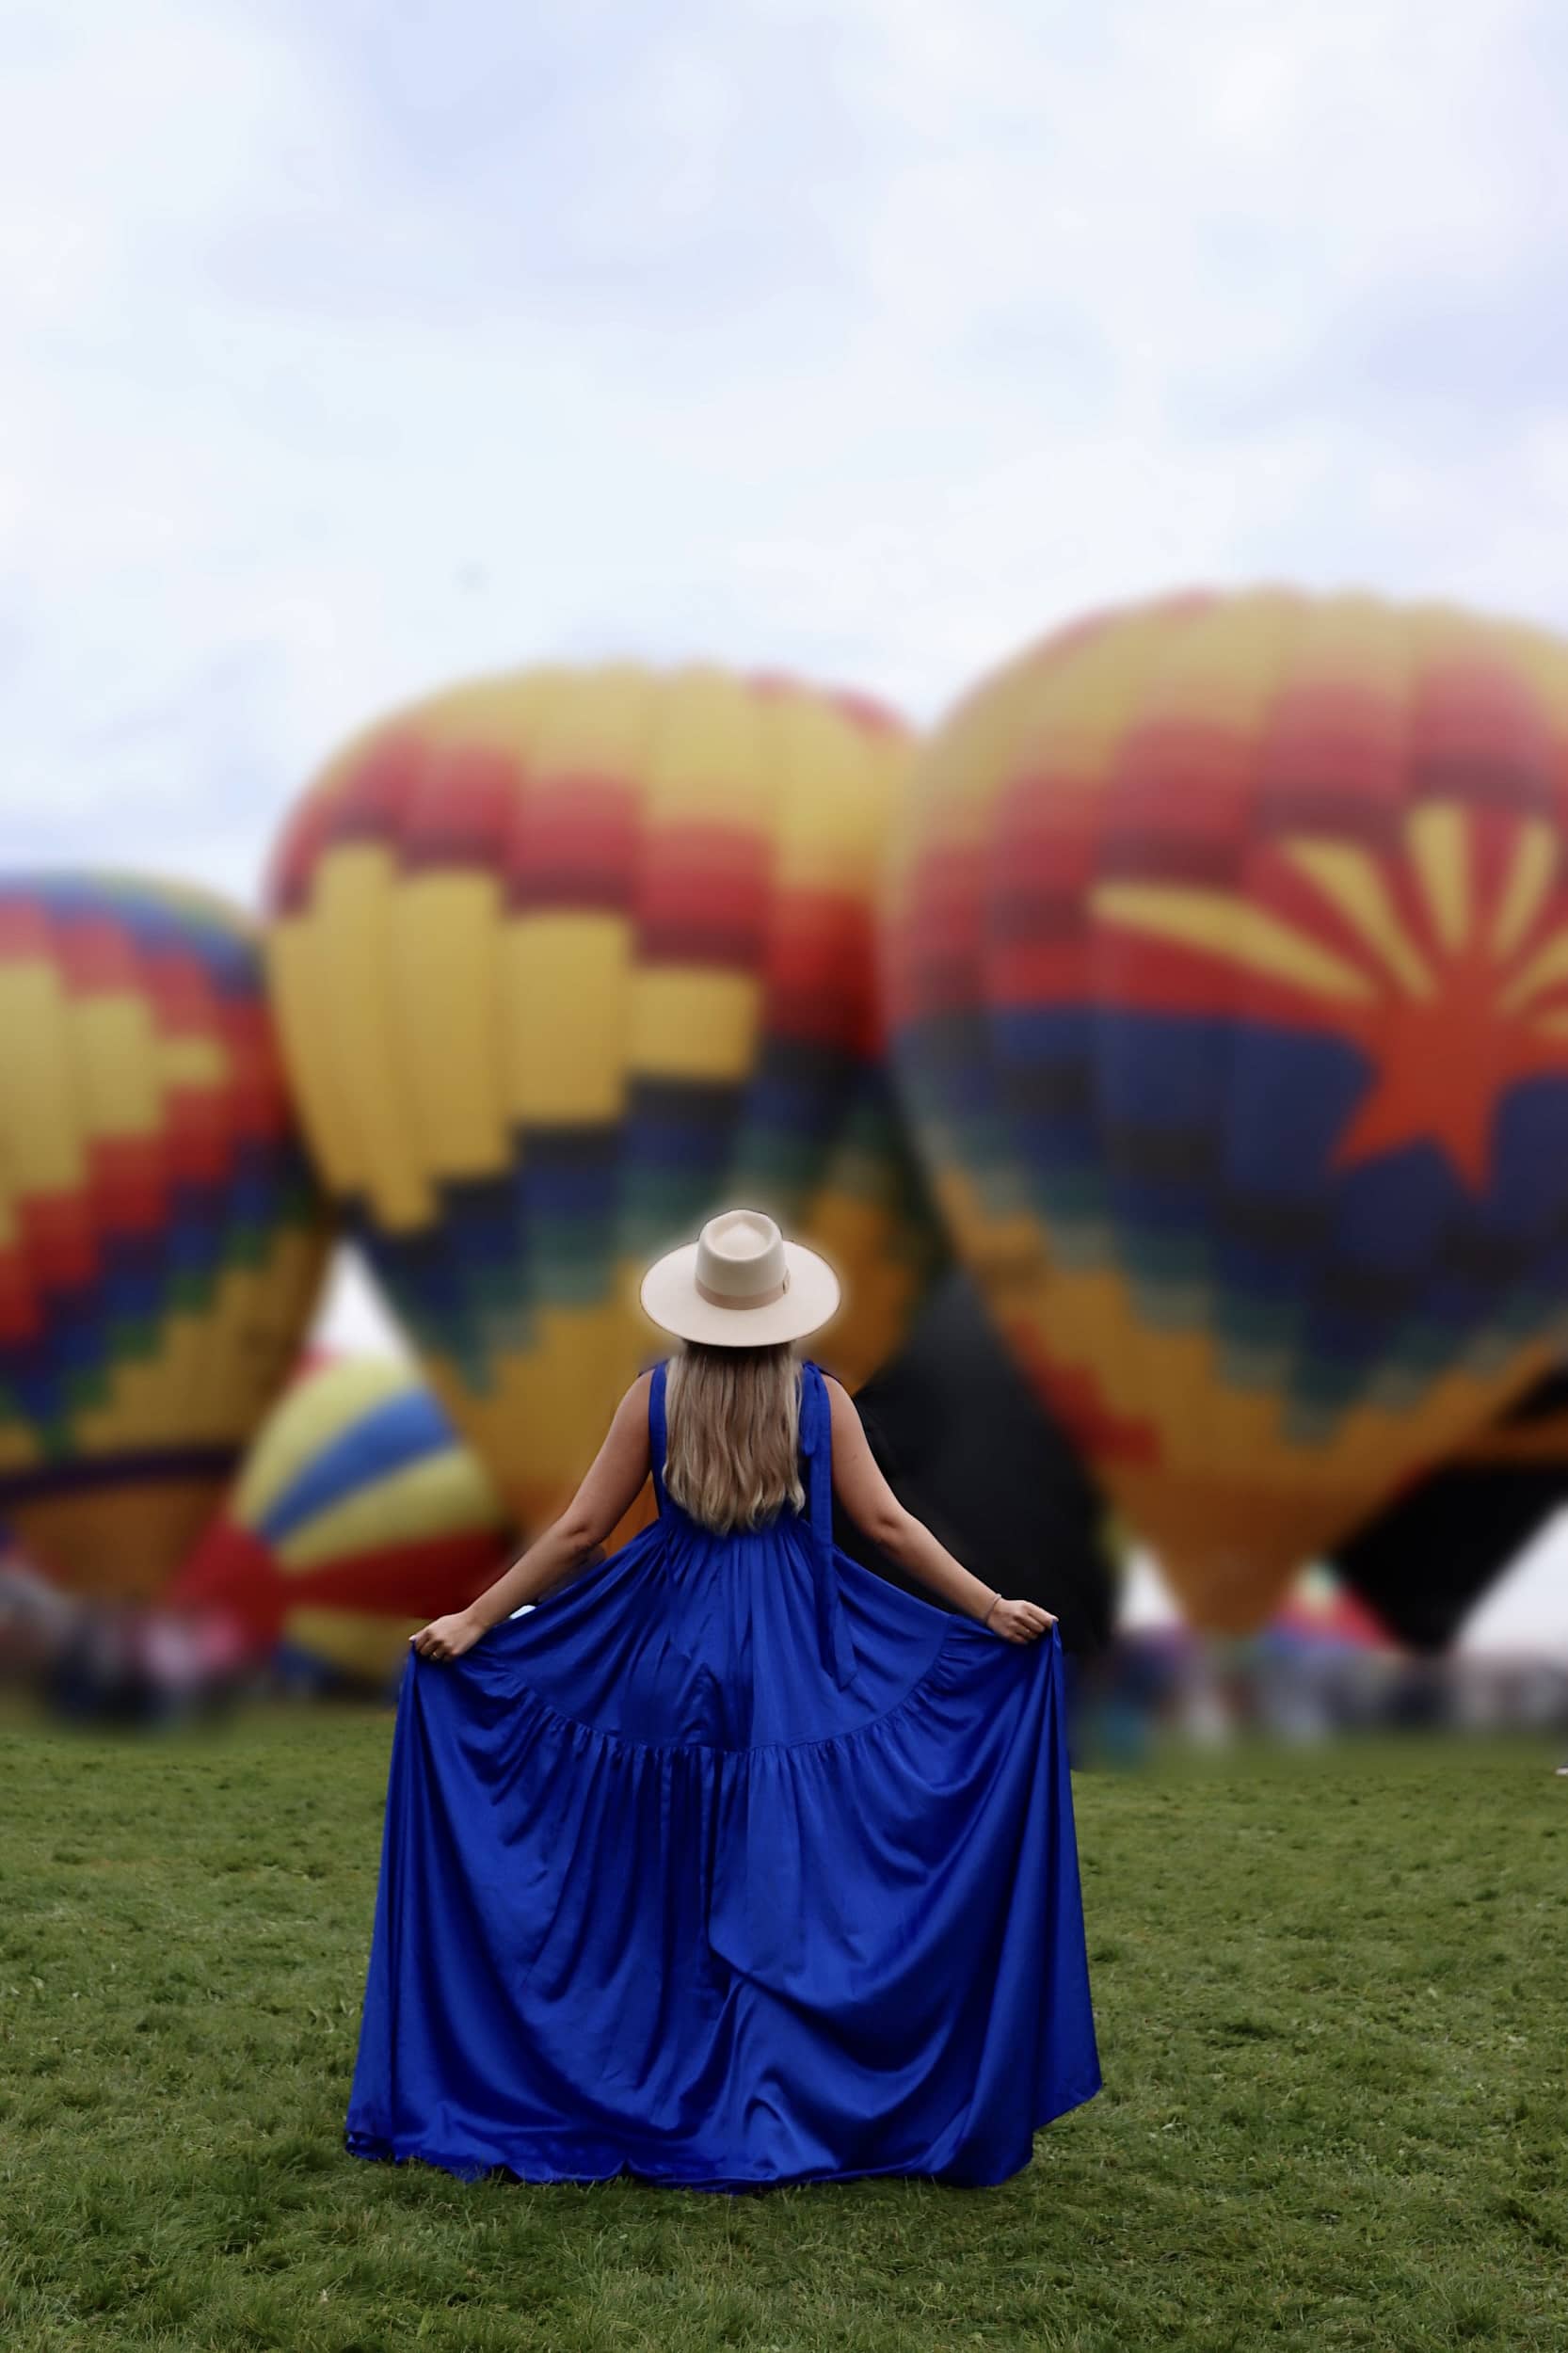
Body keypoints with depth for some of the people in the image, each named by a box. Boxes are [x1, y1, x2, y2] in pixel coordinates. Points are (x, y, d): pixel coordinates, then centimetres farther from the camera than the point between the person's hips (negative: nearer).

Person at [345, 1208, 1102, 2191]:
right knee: (790, 1874, 7)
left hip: (678, 1655, 1)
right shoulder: (820, 1397, -5)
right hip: (793, 1663, -1)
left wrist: (475, 1622, 3)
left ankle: (678, 2101, 19)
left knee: (675, 1879, 11)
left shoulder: (655, 1397, -4)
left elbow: (581, 1530, -4)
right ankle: (787, 2101, 11)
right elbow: (887, 1523, -5)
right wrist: (992, 1608, 1)